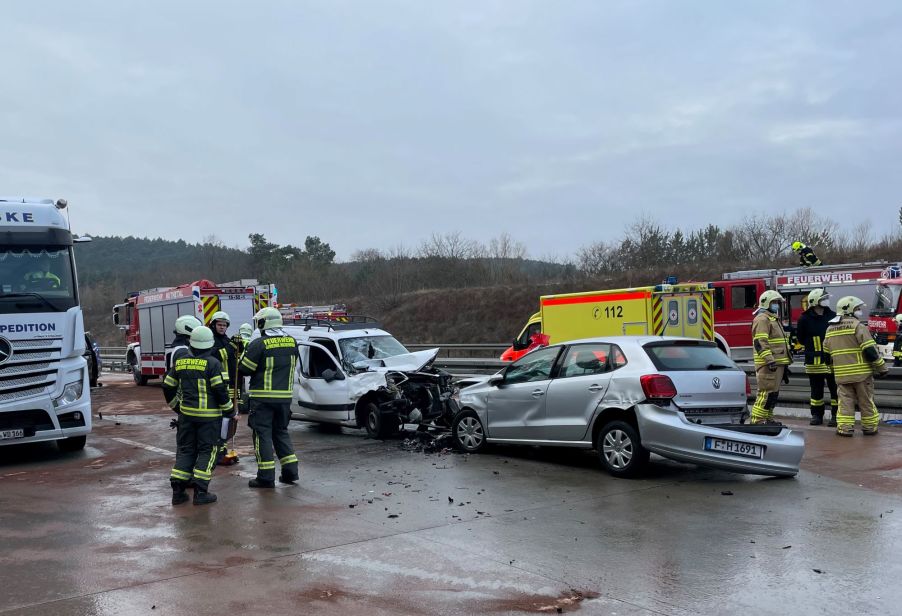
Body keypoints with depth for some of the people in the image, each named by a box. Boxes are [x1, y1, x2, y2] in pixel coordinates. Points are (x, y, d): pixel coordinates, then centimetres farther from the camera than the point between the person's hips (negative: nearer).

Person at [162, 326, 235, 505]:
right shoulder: (212, 363, -11)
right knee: (206, 451, 3)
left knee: (185, 450, 14)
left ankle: (178, 490, 10)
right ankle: (200, 492, -1)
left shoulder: (180, 362, 5)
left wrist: (176, 406, 25)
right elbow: (220, 389, -14)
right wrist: (229, 410, -2)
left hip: (186, 413, 5)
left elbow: (168, 387, 11)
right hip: (209, 415, -5)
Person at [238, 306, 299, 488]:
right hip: (285, 396, 6)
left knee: (263, 434, 1)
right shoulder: (292, 342, 5)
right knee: (281, 432, 18)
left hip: (263, 398, -5)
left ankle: (266, 476, 1)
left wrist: (245, 353, 9)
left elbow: (244, 369, -8)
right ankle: (290, 471, 15)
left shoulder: (259, 344, -14)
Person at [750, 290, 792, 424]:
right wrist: (769, 360, -28)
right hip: (769, 365, -10)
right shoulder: (762, 319, -11)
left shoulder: (774, 319, 23)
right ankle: (757, 420, -11)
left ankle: (768, 418, 19)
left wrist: (784, 366, 28)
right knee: (767, 392, -13)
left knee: (774, 393, 13)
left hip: (777, 364, 10)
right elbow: (760, 342, -22)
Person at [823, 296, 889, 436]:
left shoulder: (830, 329, 10)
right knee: (866, 401, 8)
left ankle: (845, 427, 0)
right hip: (861, 372, -4)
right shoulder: (857, 325, -10)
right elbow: (870, 350, -15)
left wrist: (834, 369, 27)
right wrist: (882, 367, -6)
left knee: (845, 400, 7)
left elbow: (827, 354, 16)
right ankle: (869, 427, 16)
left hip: (842, 374, 4)